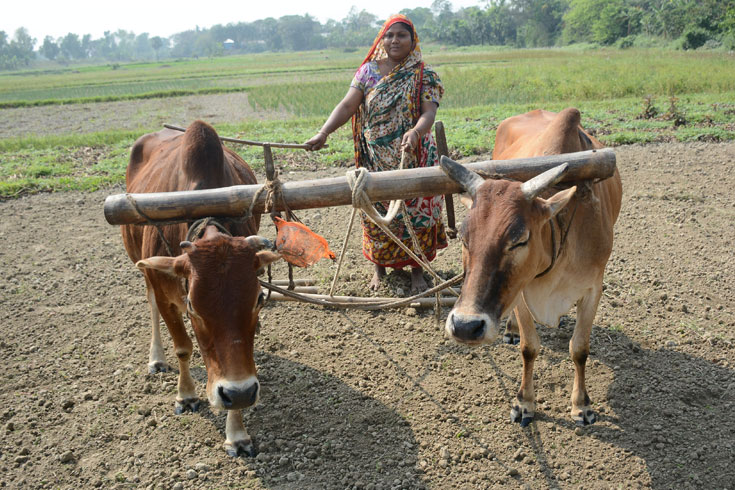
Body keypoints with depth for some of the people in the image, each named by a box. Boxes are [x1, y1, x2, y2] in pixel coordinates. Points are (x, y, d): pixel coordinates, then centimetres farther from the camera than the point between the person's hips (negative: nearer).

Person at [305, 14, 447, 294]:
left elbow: (429, 112, -14)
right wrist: (324, 132, -22)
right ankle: (380, 268, 25)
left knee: (415, 213, 3)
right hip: (376, 162, 2)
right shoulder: (368, 71, 3)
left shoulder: (423, 76, -1)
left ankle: (417, 270, 19)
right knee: (377, 215, 7)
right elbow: (348, 105, -6)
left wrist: (416, 131, -37)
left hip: (412, 159, -1)